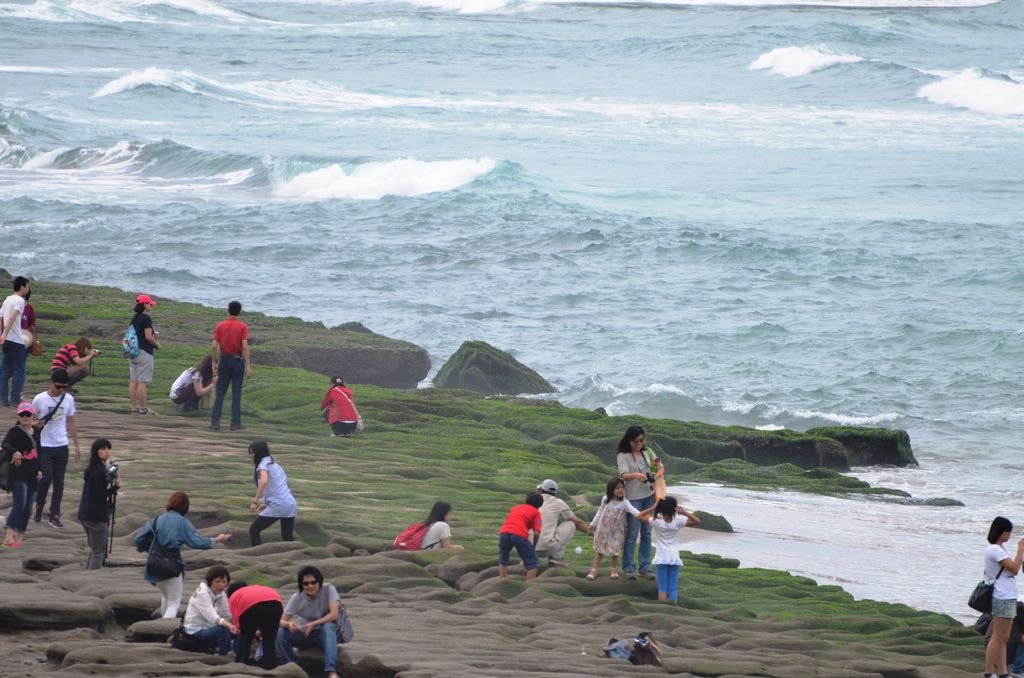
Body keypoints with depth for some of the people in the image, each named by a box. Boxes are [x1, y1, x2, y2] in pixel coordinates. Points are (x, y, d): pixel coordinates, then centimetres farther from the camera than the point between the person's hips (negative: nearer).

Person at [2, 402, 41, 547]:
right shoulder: (15, 431, -6)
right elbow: (5, 444, -22)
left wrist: (39, 470, 8)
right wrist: (15, 452, -42)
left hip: (32, 476, 7)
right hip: (18, 474, -7)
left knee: (28, 508, 7)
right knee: (19, 505, -18)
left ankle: (19, 536, 14)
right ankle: (9, 536, -22)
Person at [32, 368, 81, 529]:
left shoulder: (69, 399, 2)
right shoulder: (39, 399, -9)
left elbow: (72, 422, 11)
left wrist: (77, 445, 11)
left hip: (62, 446, 3)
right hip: (44, 446, -3)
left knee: (59, 482, 3)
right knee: (46, 478, -12)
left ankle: (55, 516, 10)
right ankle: (39, 506, 14)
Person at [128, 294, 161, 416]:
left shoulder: (134, 318, 12)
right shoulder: (146, 318, -13)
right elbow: (148, 337, -17)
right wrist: (157, 344, 1)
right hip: (144, 352, -9)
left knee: (133, 381, 8)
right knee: (143, 382, -6)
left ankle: (134, 407, 10)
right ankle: (143, 409, -5)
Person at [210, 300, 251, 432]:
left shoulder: (220, 326, -1)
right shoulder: (243, 327, -7)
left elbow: (215, 346, -4)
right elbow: (245, 347, -14)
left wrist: (214, 363, 5)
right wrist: (248, 366, -12)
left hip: (224, 361, 2)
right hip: (238, 361, -2)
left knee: (220, 393, 9)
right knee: (236, 394, 4)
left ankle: (215, 421, 4)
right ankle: (235, 423, 5)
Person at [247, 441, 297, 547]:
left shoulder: (263, 465, -6)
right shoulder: (274, 464, 22)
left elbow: (264, 482, -27)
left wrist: (255, 501, -24)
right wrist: (266, 504, 28)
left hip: (277, 506, -8)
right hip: (291, 505, 8)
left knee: (254, 530, 5)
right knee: (288, 538, 14)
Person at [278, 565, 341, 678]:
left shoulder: (328, 589, -15)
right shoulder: (297, 597, -10)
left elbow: (334, 615, -24)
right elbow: (282, 621, -12)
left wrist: (313, 624, -35)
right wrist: (288, 624, -36)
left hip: (325, 633, -2)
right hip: (306, 635, 2)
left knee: (328, 626, -38)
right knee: (281, 633, -24)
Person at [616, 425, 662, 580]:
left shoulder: (648, 452, 9)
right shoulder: (623, 456, -6)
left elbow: (660, 467, 8)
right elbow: (624, 475, -19)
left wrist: (658, 474, -15)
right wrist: (636, 475, -40)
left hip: (649, 495, 5)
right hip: (633, 497, -5)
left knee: (646, 533, 7)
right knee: (632, 533, -6)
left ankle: (645, 567, 13)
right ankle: (628, 568, -1)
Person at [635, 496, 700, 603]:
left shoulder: (656, 522, -9)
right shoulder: (678, 522, -9)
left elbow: (638, 516, -1)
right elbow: (697, 521, -2)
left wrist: (653, 508, 0)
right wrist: (684, 512, -9)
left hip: (661, 559, 0)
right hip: (674, 559, 0)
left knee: (662, 588, 1)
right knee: (673, 588, 3)